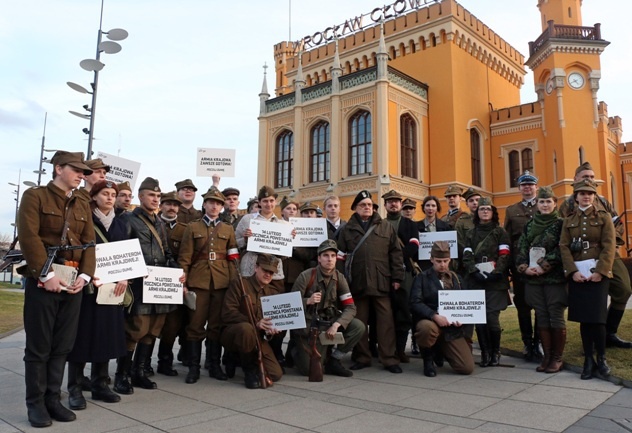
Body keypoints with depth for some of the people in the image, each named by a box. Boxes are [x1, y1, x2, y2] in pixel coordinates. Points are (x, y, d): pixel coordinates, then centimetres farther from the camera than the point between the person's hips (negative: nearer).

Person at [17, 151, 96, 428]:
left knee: (62, 346, 9)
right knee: (38, 346, 3)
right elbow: (29, 238, -12)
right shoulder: (35, 196, -1)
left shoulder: (83, 206, 15)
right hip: (42, 281, -5)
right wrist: (47, 274, -18)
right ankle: (36, 403, 15)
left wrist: (85, 275, -5)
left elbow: (89, 243, 9)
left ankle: (53, 399, 20)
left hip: (74, 283, 5)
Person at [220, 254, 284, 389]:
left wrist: (271, 329, -12)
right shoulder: (240, 284, -8)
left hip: (257, 338, 5)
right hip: (232, 333, -5)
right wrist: (255, 324, -29)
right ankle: (249, 369, -14)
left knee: (276, 375, -11)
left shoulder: (273, 292, 9)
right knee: (246, 328, -40)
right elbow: (227, 314, -18)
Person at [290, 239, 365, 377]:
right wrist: (308, 301, -30)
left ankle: (333, 360, -1)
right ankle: (297, 350, 21)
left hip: (328, 322, 4)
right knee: (310, 369, -16)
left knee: (358, 327, -19)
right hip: (307, 325, -4)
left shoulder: (339, 278, -2)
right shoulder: (306, 276, -13)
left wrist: (336, 325, -25)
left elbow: (350, 307, -9)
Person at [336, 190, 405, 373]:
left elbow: (396, 253, 7)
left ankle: (389, 359, 8)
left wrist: (397, 277, 0)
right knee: (359, 321, 7)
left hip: (381, 282, 0)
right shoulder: (347, 230, 10)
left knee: (386, 320, 0)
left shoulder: (386, 228, 10)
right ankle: (362, 357, 18)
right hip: (357, 282, 1)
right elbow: (341, 256, 5)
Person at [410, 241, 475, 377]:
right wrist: (434, 316, -25)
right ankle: (428, 358, -6)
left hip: (452, 328, 4)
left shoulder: (456, 278, 16)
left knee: (467, 368, -10)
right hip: (430, 321, -3)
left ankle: (442, 350, 23)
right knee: (426, 327, -40)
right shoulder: (422, 278, 2)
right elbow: (415, 303, -11)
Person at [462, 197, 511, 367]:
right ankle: (485, 352, 12)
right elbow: (467, 257, 5)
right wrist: (475, 272, -11)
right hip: (475, 281, 2)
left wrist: (496, 273, -15)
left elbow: (504, 256, -1)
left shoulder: (500, 232, 10)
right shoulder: (470, 234, 16)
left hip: (496, 281, -2)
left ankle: (495, 352, 12)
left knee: (492, 318, -10)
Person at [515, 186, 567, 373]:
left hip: (555, 278, -4)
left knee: (556, 317, -1)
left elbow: (562, 250, -10)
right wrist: (524, 267, -7)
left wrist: (544, 266, -16)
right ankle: (547, 356, 18)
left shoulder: (561, 224, -1)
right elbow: (521, 249, 9)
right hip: (533, 279, 4)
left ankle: (557, 358, 12)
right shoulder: (529, 225, 12)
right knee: (542, 318, 9)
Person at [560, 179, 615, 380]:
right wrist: (573, 271, -11)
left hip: (598, 273, -2)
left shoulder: (604, 217, 5)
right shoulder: (569, 220, 10)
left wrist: (600, 271, -14)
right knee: (583, 318, 4)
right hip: (577, 274, 2)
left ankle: (601, 358, 13)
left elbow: (609, 246, -4)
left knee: (597, 317, -5)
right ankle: (588, 360, 13)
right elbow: (564, 247, 2)